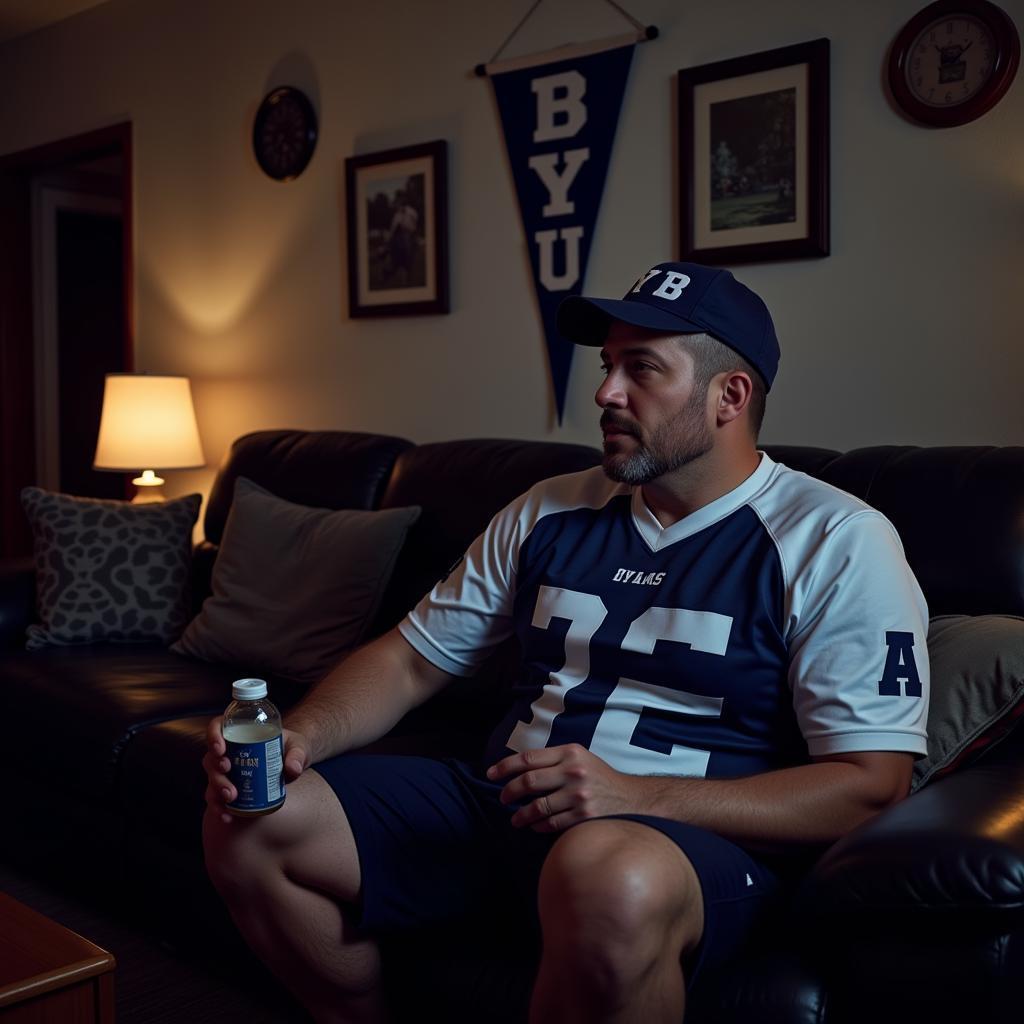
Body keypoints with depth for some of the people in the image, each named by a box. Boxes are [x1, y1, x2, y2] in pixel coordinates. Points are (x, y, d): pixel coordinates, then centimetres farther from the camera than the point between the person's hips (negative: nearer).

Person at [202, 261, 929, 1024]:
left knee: (611, 877, -40)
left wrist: (633, 797, -22)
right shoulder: (552, 514, 12)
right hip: (505, 806, 6)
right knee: (253, 824, -5)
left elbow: (870, 786, -12)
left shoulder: (835, 542, -5)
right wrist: (299, 737, -7)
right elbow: (411, 659, 14)